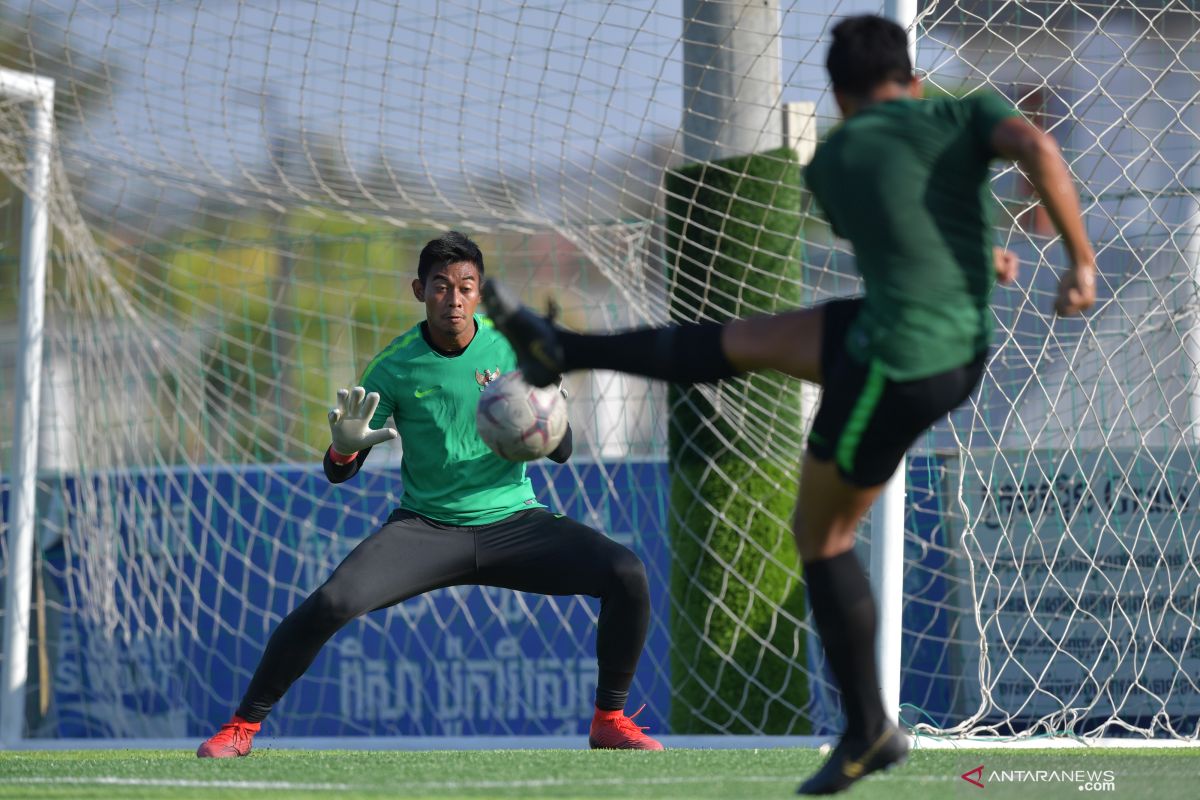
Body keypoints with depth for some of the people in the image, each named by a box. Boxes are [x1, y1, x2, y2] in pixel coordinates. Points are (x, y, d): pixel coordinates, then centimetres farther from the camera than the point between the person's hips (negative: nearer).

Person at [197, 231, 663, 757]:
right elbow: (339, 474, -4)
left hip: (512, 523, 2)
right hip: (427, 530, -2)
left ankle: (610, 721, 1)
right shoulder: (394, 366, -7)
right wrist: (343, 450, -28)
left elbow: (562, 452, -2)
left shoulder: (513, 347, -5)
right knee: (332, 601, -27)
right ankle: (242, 727, -10)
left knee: (626, 573, -19)